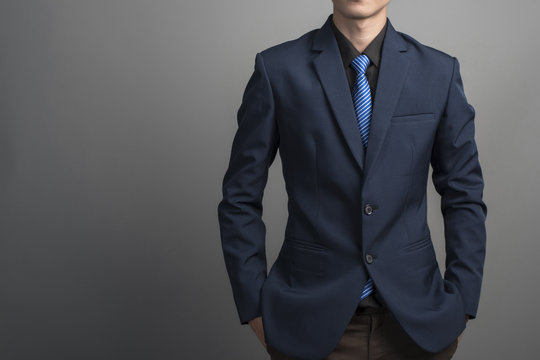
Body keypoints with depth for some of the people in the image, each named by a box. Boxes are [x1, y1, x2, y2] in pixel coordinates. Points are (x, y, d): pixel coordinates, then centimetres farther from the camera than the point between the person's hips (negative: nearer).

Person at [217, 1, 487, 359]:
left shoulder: (440, 71, -1)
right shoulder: (277, 69, -6)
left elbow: (464, 195, 4)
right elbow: (241, 197, -1)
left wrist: (462, 303, 1)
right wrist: (253, 303, -3)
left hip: (414, 319, 2)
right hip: (311, 319, -1)